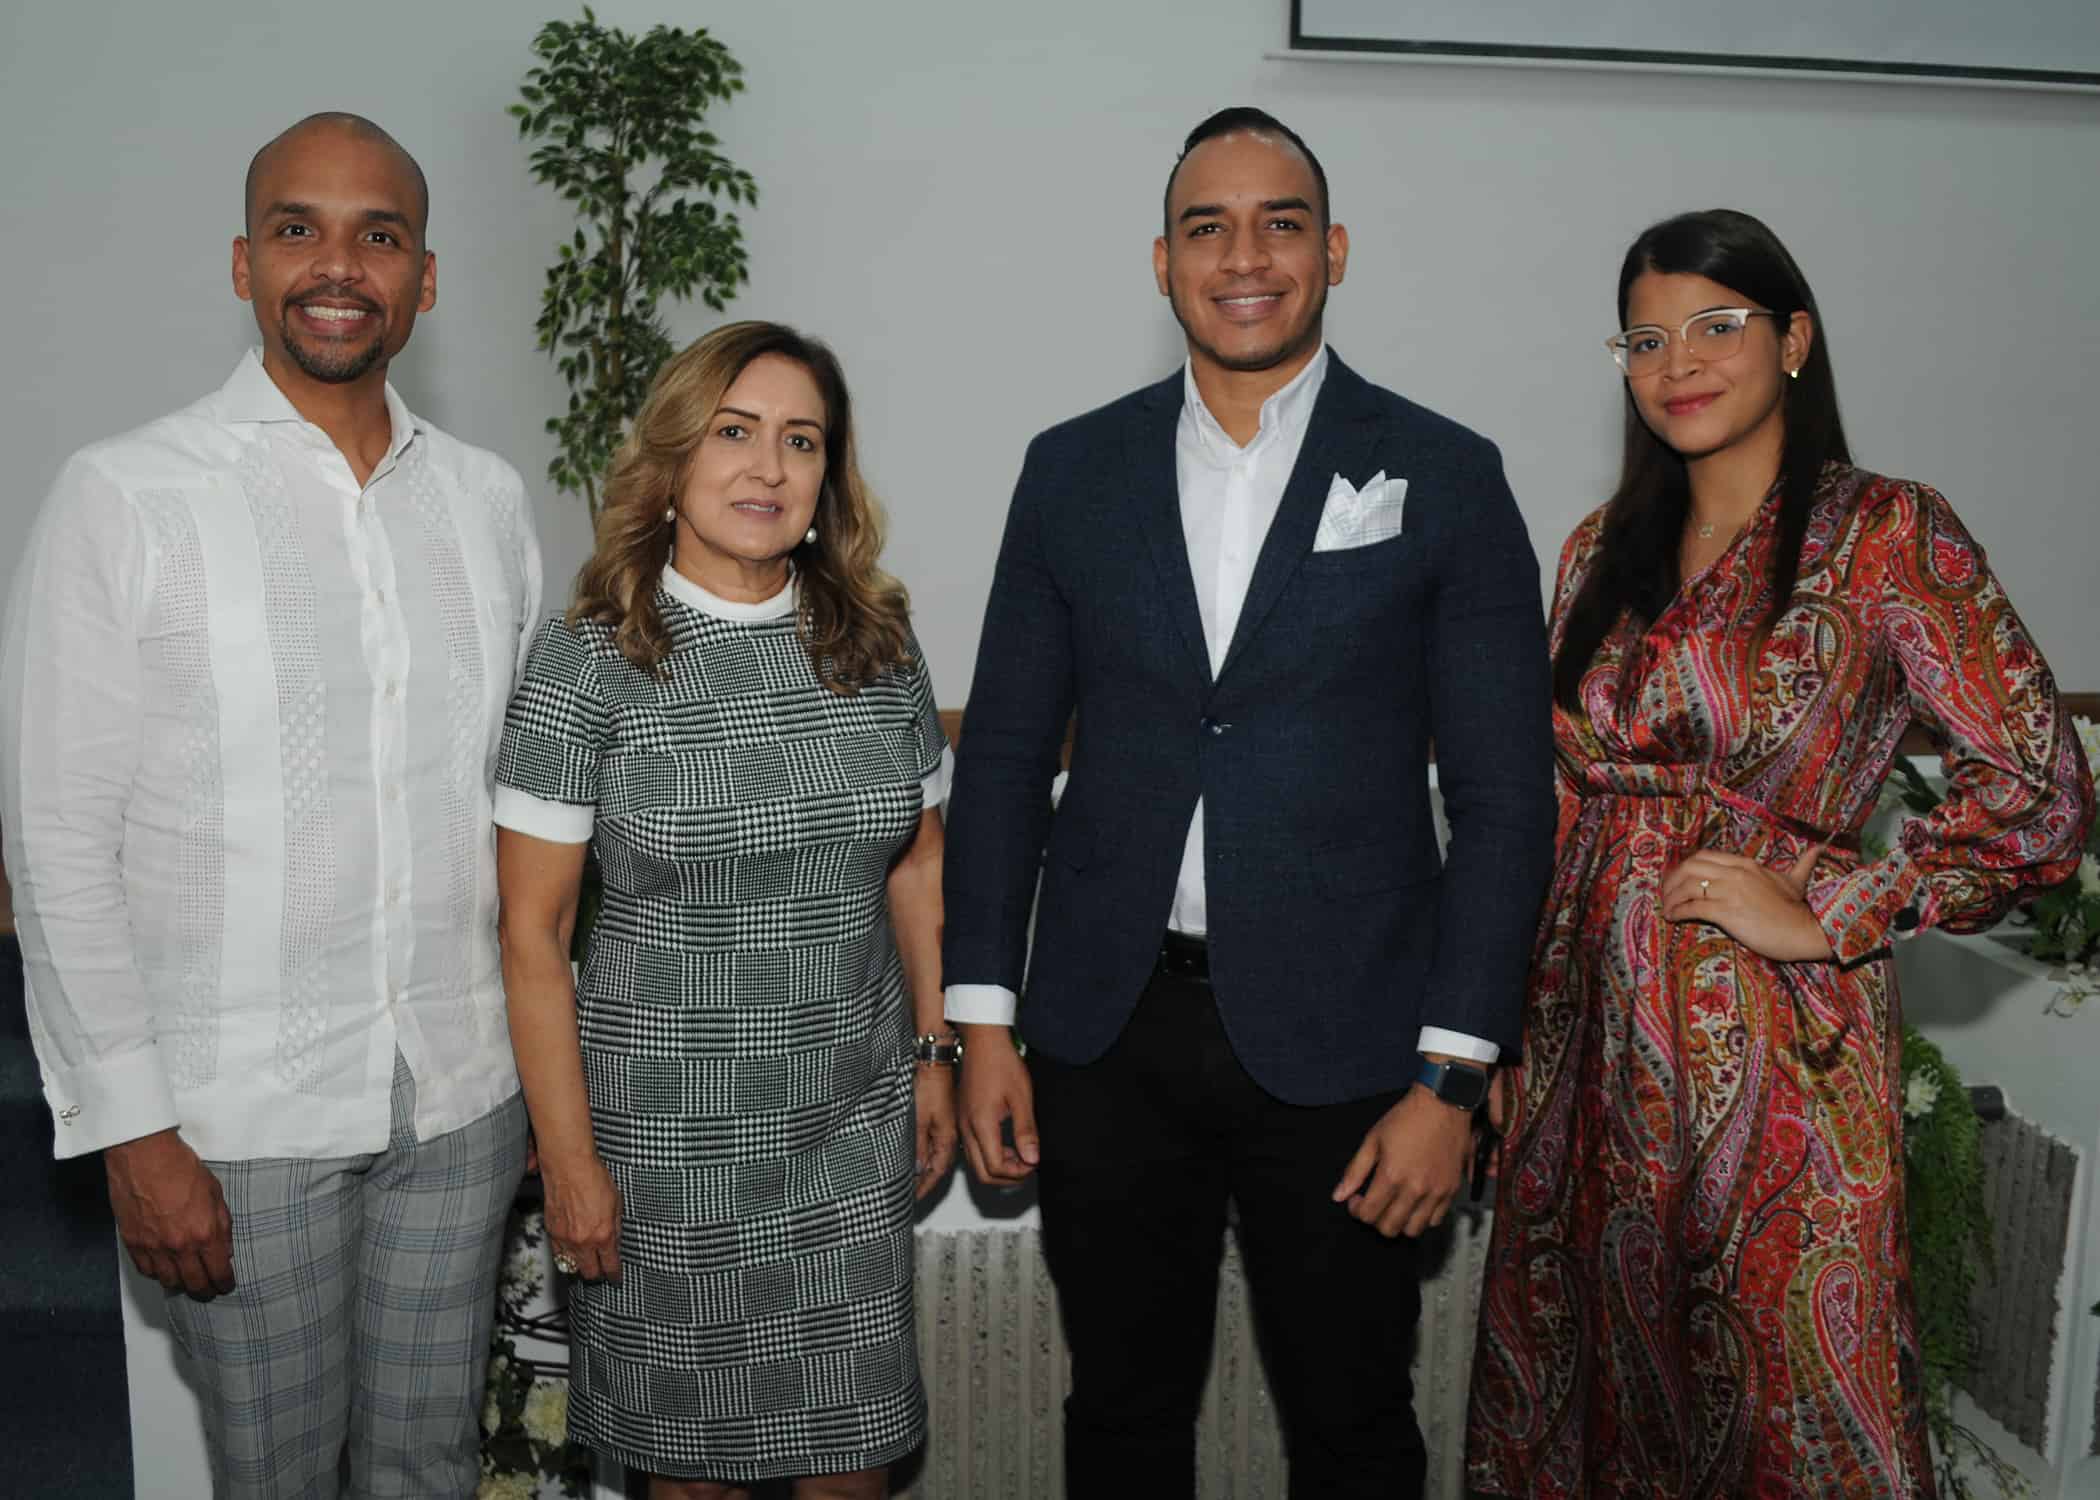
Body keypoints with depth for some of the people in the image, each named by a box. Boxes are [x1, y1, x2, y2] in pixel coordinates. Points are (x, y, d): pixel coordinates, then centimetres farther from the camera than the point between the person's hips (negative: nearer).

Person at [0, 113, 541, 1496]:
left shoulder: (488, 498, 4)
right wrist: (132, 1128, -9)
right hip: (240, 1116, -3)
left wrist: (536, 1065, 9)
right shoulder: (125, 499, -9)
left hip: (463, 1095, 3)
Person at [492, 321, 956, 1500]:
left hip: (855, 1122, 3)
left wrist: (935, 1053, 9)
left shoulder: (880, 642, 1)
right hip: (667, 1129, -3)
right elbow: (533, 932, -8)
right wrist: (569, 1159, -8)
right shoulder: (591, 663, -10)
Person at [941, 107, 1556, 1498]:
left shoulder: (1446, 476, -2)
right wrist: (984, 1017, 2)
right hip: (1108, 1034, 2)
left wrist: (1452, 1075, -8)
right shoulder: (1074, 469, 4)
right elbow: (1005, 750, 7)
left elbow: (1504, 794, -3)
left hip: (1339, 1046, -2)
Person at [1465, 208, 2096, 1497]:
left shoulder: (1884, 534, -7)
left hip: (1773, 1031, -5)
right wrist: (1514, 1021, 10)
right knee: (1593, 1371, 16)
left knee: (1781, 1391, 8)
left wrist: (1826, 918, -13)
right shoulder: (1607, 548, 9)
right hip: (1597, 1028, 5)